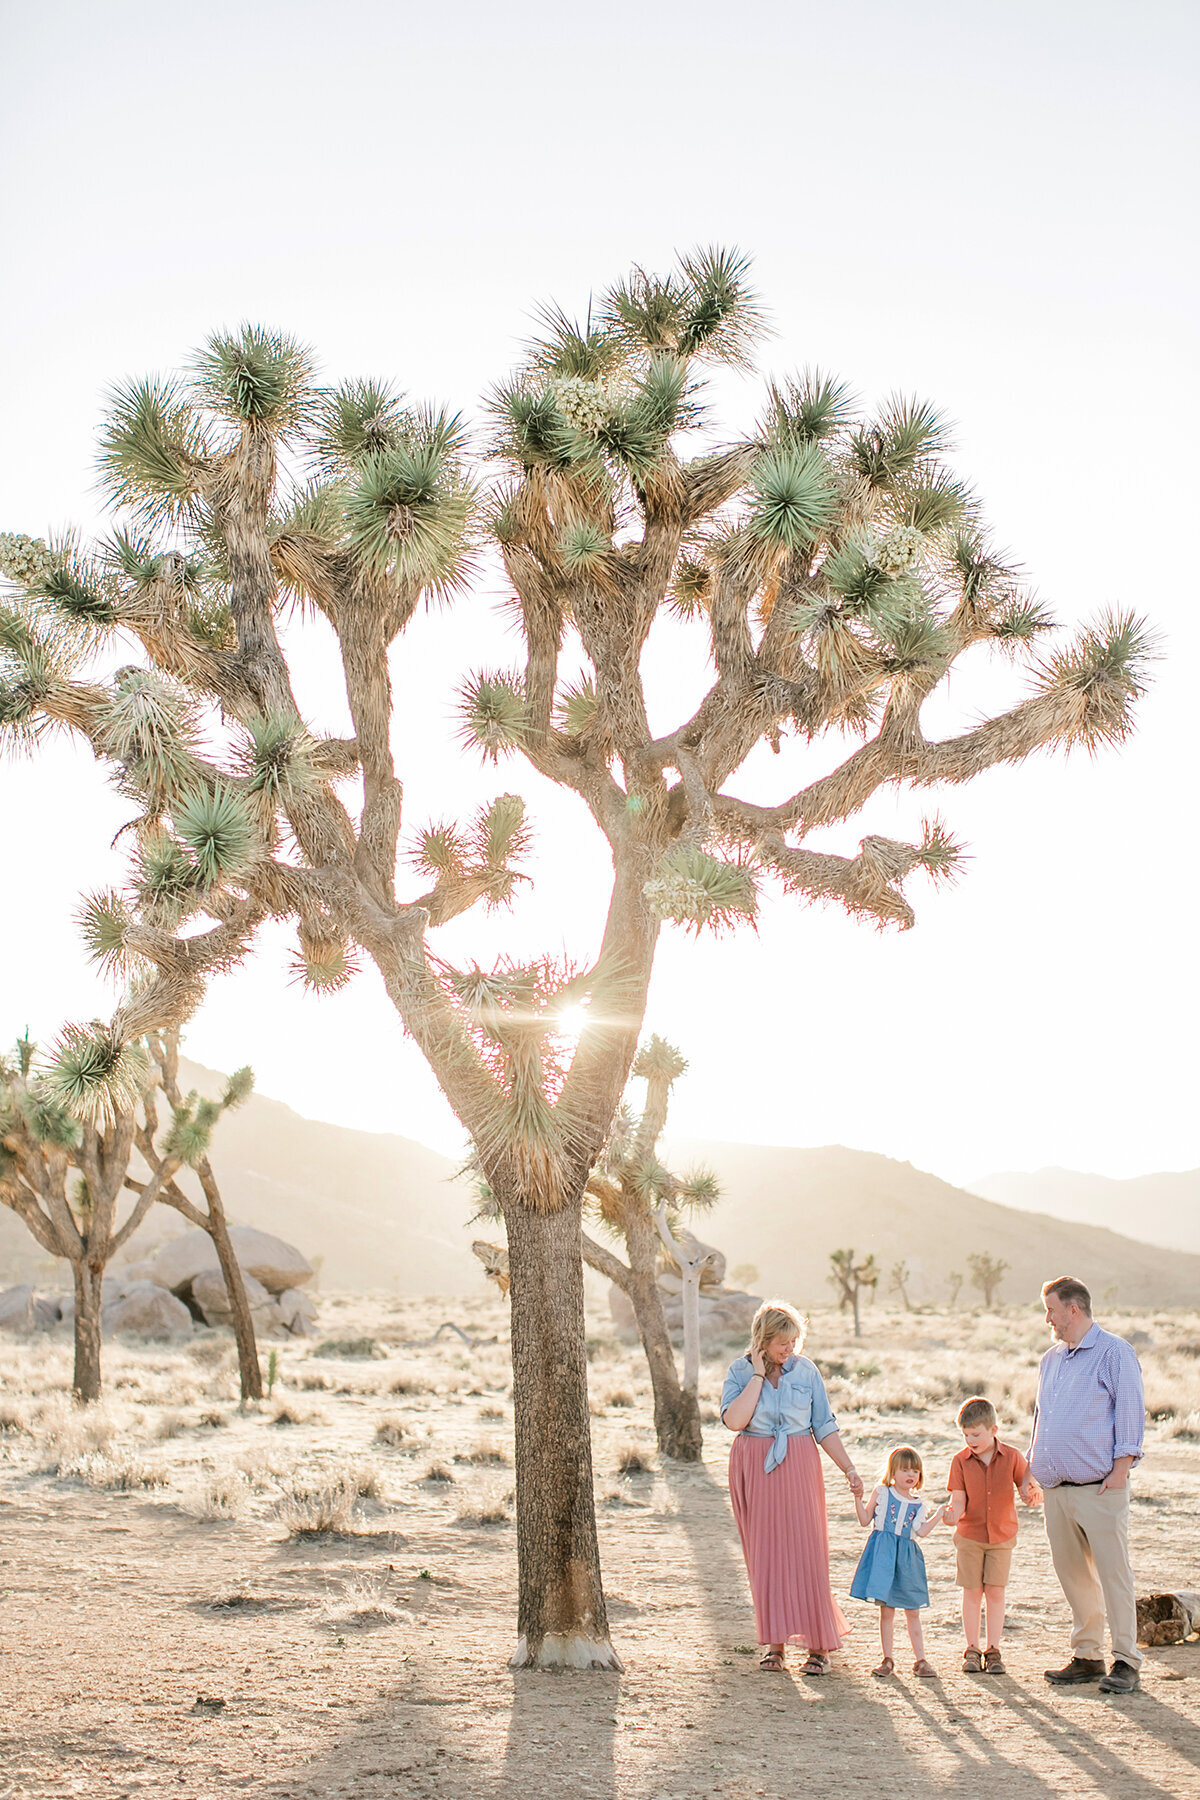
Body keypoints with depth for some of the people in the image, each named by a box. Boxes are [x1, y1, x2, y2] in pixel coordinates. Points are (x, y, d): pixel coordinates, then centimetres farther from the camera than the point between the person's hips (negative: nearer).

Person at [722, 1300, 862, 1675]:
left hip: (798, 1467, 0)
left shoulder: (806, 1370, 2)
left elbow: (824, 1426, 6)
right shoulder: (740, 1371, -1)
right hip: (754, 1469, 0)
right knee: (764, 1555, 4)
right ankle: (774, 1641, 15)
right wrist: (758, 1375, -13)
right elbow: (734, 1420, -16)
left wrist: (849, 1468, 2)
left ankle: (819, 1644, 6)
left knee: (805, 1551, -4)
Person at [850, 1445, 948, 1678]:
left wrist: (938, 1515, -6)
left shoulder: (919, 1505, 9)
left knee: (913, 1612, 7)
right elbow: (865, 1520, 2)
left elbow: (920, 1531, -4)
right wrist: (858, 1498, -10)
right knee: (886, 1610, 1)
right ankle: (888, 1660, 11)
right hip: (883, 1554, -2)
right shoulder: (881, 1492, 3)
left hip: (906, 1556, 2)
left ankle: (920, 1660, 15)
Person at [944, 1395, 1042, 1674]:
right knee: (972, 1592, 3)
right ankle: (972, 1650, 14)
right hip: (969, 1535, 0)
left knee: (995, 1592, 2)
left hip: (1002, 1535, 0)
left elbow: (1027, 1488, -1)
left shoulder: (1011, 1456, -6)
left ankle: (993, 1651, 13)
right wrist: (953, 1512, -29)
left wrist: (1032, 1494, -24)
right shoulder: (961, 1460, -6)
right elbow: (959, 1498, -8)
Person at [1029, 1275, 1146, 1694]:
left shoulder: (1113, 1352, -4)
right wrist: (1033, 1469, 16)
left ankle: (1125, 1662, 4)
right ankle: (1087, 1656, 19)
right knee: (1071, 1572, 10)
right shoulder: (1051, 1359, 18)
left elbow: (1130, 1411, -8)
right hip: (1056, 1489, 7)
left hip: (1099, 1487, -7)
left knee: (1112, 1570, -4)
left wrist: (1121, 1469, -13)